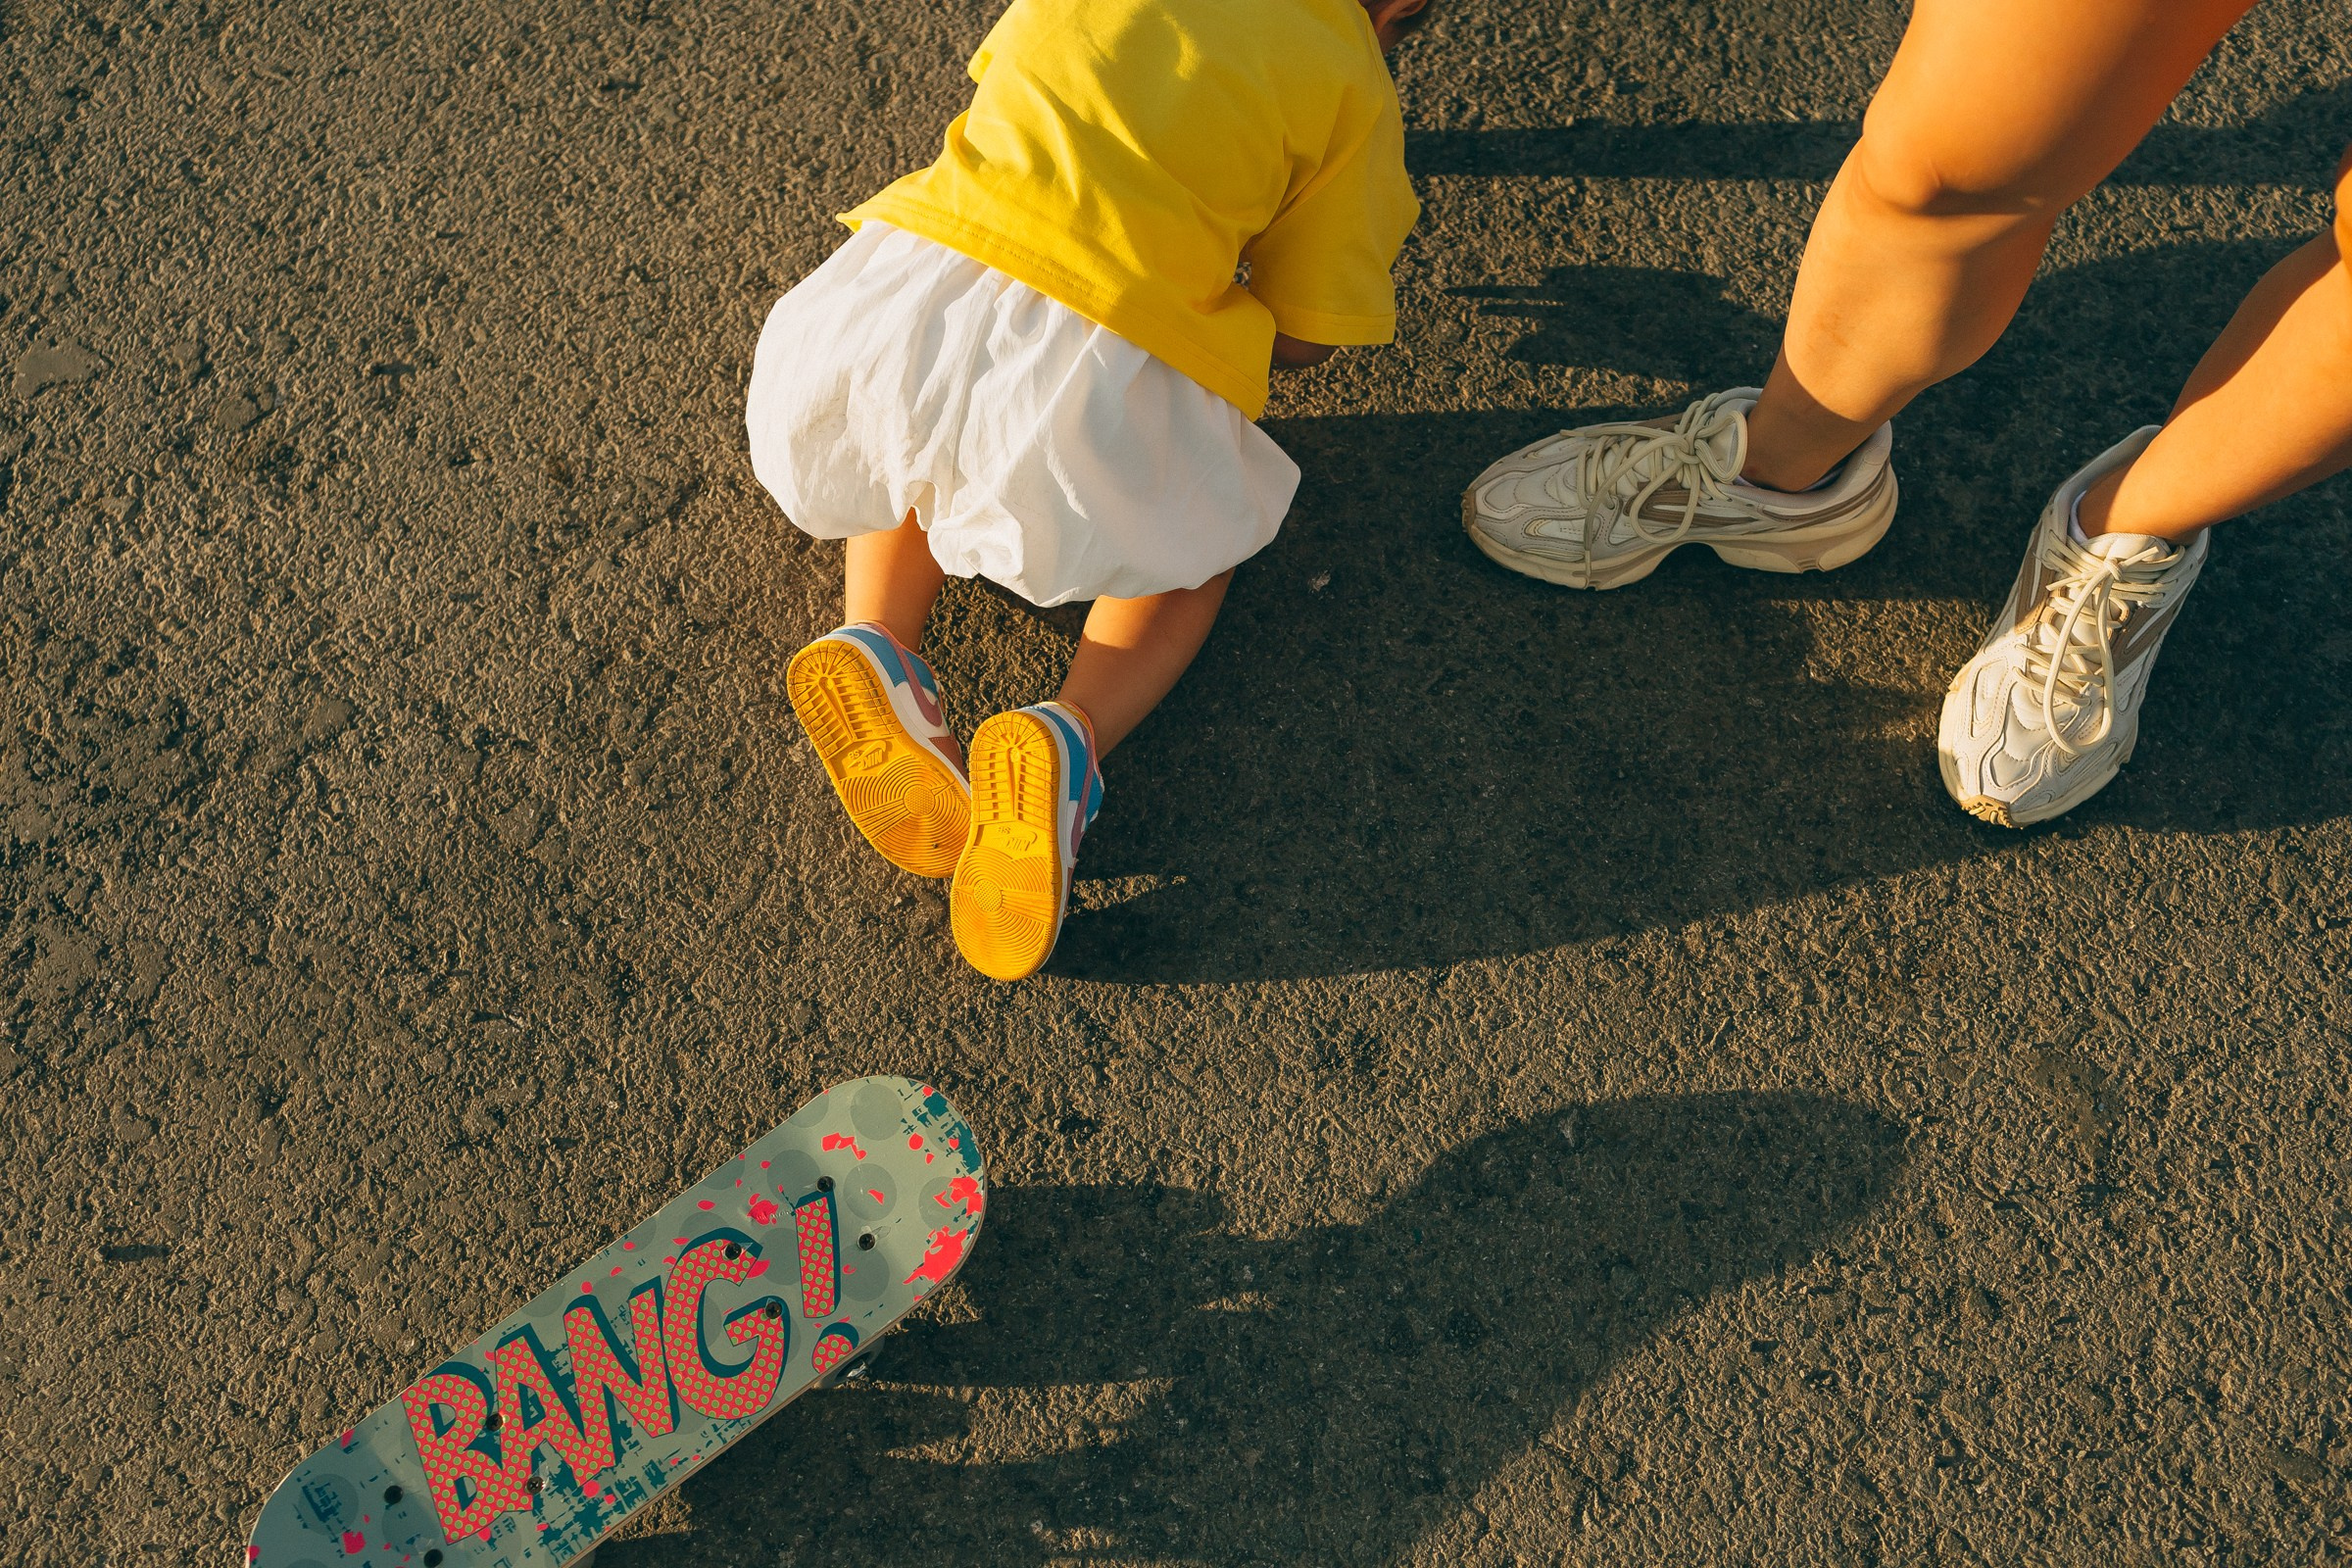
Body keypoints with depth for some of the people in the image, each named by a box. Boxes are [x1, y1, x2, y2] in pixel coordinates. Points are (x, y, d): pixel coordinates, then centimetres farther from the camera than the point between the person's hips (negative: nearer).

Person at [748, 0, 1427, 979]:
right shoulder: (1352, 80, 9)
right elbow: (1302, 339, 13)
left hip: (901, 301, 4)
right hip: (1085, 374, -4)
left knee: (919, 452, 38)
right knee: (1201, 540, 27)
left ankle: (875, 643, 8)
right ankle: (1071, 738, -3)